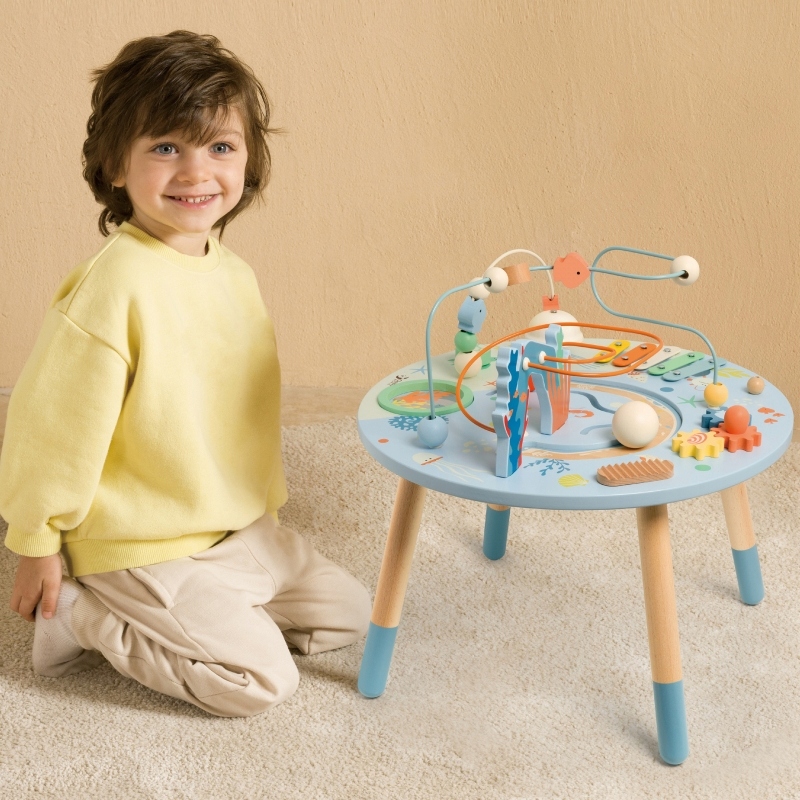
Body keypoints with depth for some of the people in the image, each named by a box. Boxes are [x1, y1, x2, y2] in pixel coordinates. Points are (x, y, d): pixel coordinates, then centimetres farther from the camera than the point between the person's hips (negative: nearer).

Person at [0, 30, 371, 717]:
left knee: (349, 614, 14)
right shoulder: (117, 285, -25)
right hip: (146, 550, -8)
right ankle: (78, 618, 2)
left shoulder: (236, 276, 0)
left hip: (245, 531, 8)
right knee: (260, 681, -10)